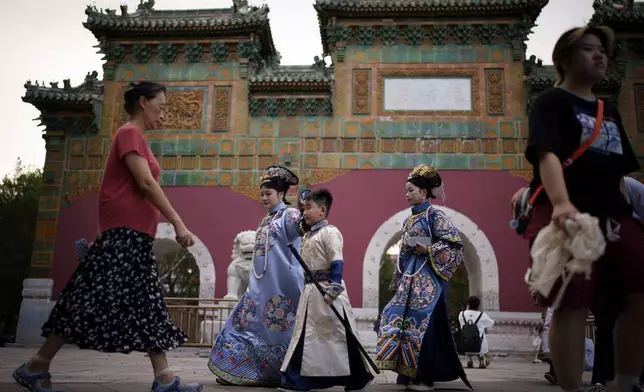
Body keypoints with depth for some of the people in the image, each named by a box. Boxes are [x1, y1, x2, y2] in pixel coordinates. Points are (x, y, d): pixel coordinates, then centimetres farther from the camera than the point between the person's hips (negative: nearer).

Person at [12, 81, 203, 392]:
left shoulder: (135, 137, 21)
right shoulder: (130, 133, -6)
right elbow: (146, 183, -16)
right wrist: (178, 222, -18)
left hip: (133, 234, 10)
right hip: (124, 231, -10)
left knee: (146, 305, 5)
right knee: (95, 299, -8)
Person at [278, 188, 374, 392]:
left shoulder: (329, 232, -10)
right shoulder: (307, 236, 16)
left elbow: (337, 263, -18)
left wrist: (333, 289, -26)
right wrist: (308, 288, 19)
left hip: (327, 288, -9)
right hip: (310, 290, 9)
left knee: (338, 334, -2)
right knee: (305, 333, 9)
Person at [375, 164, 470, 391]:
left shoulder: (434, 215, -6)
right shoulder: (409, 220, 16)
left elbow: (455, 245, -11)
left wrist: (428, 250, -18)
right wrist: (399, 280, 16)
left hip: (427, 279, -8)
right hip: (410, 279, 8)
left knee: (423, 324, -6)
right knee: (401, 319, 4)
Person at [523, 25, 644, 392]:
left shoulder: (610, 111, 22)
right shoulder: (552, 101, -1)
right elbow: (547, 154, -17)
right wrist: (561, 204, -33)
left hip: (612, 214, 8)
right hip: (566, 215, -7)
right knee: (574, 306, -9)